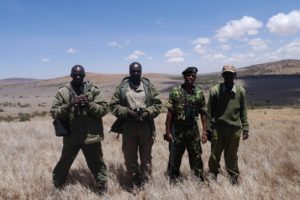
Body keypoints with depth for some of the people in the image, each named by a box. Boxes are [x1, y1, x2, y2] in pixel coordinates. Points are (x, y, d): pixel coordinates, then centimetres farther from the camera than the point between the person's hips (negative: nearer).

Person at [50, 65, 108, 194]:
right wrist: (68, 106, -20)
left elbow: (104, 108, -6)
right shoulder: (62, 92, 1)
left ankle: (103, 190, 30)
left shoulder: (93, 90, -1)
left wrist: (89, 104, -21)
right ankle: (56, 187, 43)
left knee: (97, 165, 11)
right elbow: (54, 113, -4)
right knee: (64, 163, 19)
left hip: (91, 136, -1)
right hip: (71, 136, 1)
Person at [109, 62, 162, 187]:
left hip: (146, 127, 1)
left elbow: (157, 104, 5)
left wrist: (148, 112, -13)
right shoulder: (122, 87, 2)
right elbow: (113, 105, 0)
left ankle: (145, 184, 28)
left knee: (146, 158, 11)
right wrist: (127, 111, -15)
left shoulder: (149, 86, 5)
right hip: (128, 127, -1)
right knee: (130, 158, 8)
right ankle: (133, 184, 27)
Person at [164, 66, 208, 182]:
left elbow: (203, 113, 5)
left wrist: (204, 131, 0)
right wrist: (167, 131, -8)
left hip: (193, 130, 2)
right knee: (175, 157, 9)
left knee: (196, 157, 10)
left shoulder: (199, 93, 3)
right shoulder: (175, 91, -4)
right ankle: (173, 181, 26)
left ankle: (200, 181, 26)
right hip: (177, 130, -1)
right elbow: (170, 112, -5)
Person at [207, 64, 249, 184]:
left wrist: (245, 128, 5)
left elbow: (243, 111, 7)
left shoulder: (240, 91, 1)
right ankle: (213, 175, 27)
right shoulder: (215, 90, -5)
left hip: (235, 129, 1)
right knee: (215, 154, 8)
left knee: (232, 155, 11)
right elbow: (209, 111, -1)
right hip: (217, 128, -1)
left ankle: (233, 177, 29)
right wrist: (209, 129, -3)